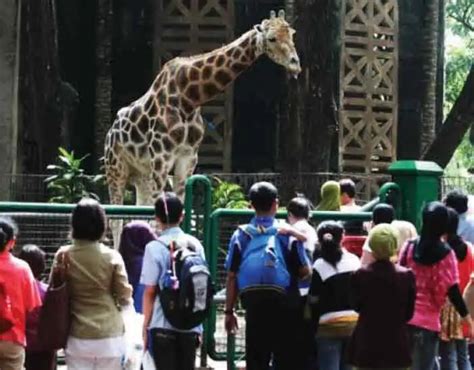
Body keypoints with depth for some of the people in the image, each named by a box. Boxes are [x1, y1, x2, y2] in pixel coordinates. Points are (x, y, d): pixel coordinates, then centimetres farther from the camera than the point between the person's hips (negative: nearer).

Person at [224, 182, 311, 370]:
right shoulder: (288, 234, -4)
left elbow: (231, 277, -2)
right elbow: (305, 272, -5)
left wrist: (229, 311, 4)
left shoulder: (241, 235, 0)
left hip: (254, 306, 1)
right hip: (284, 306, -1)